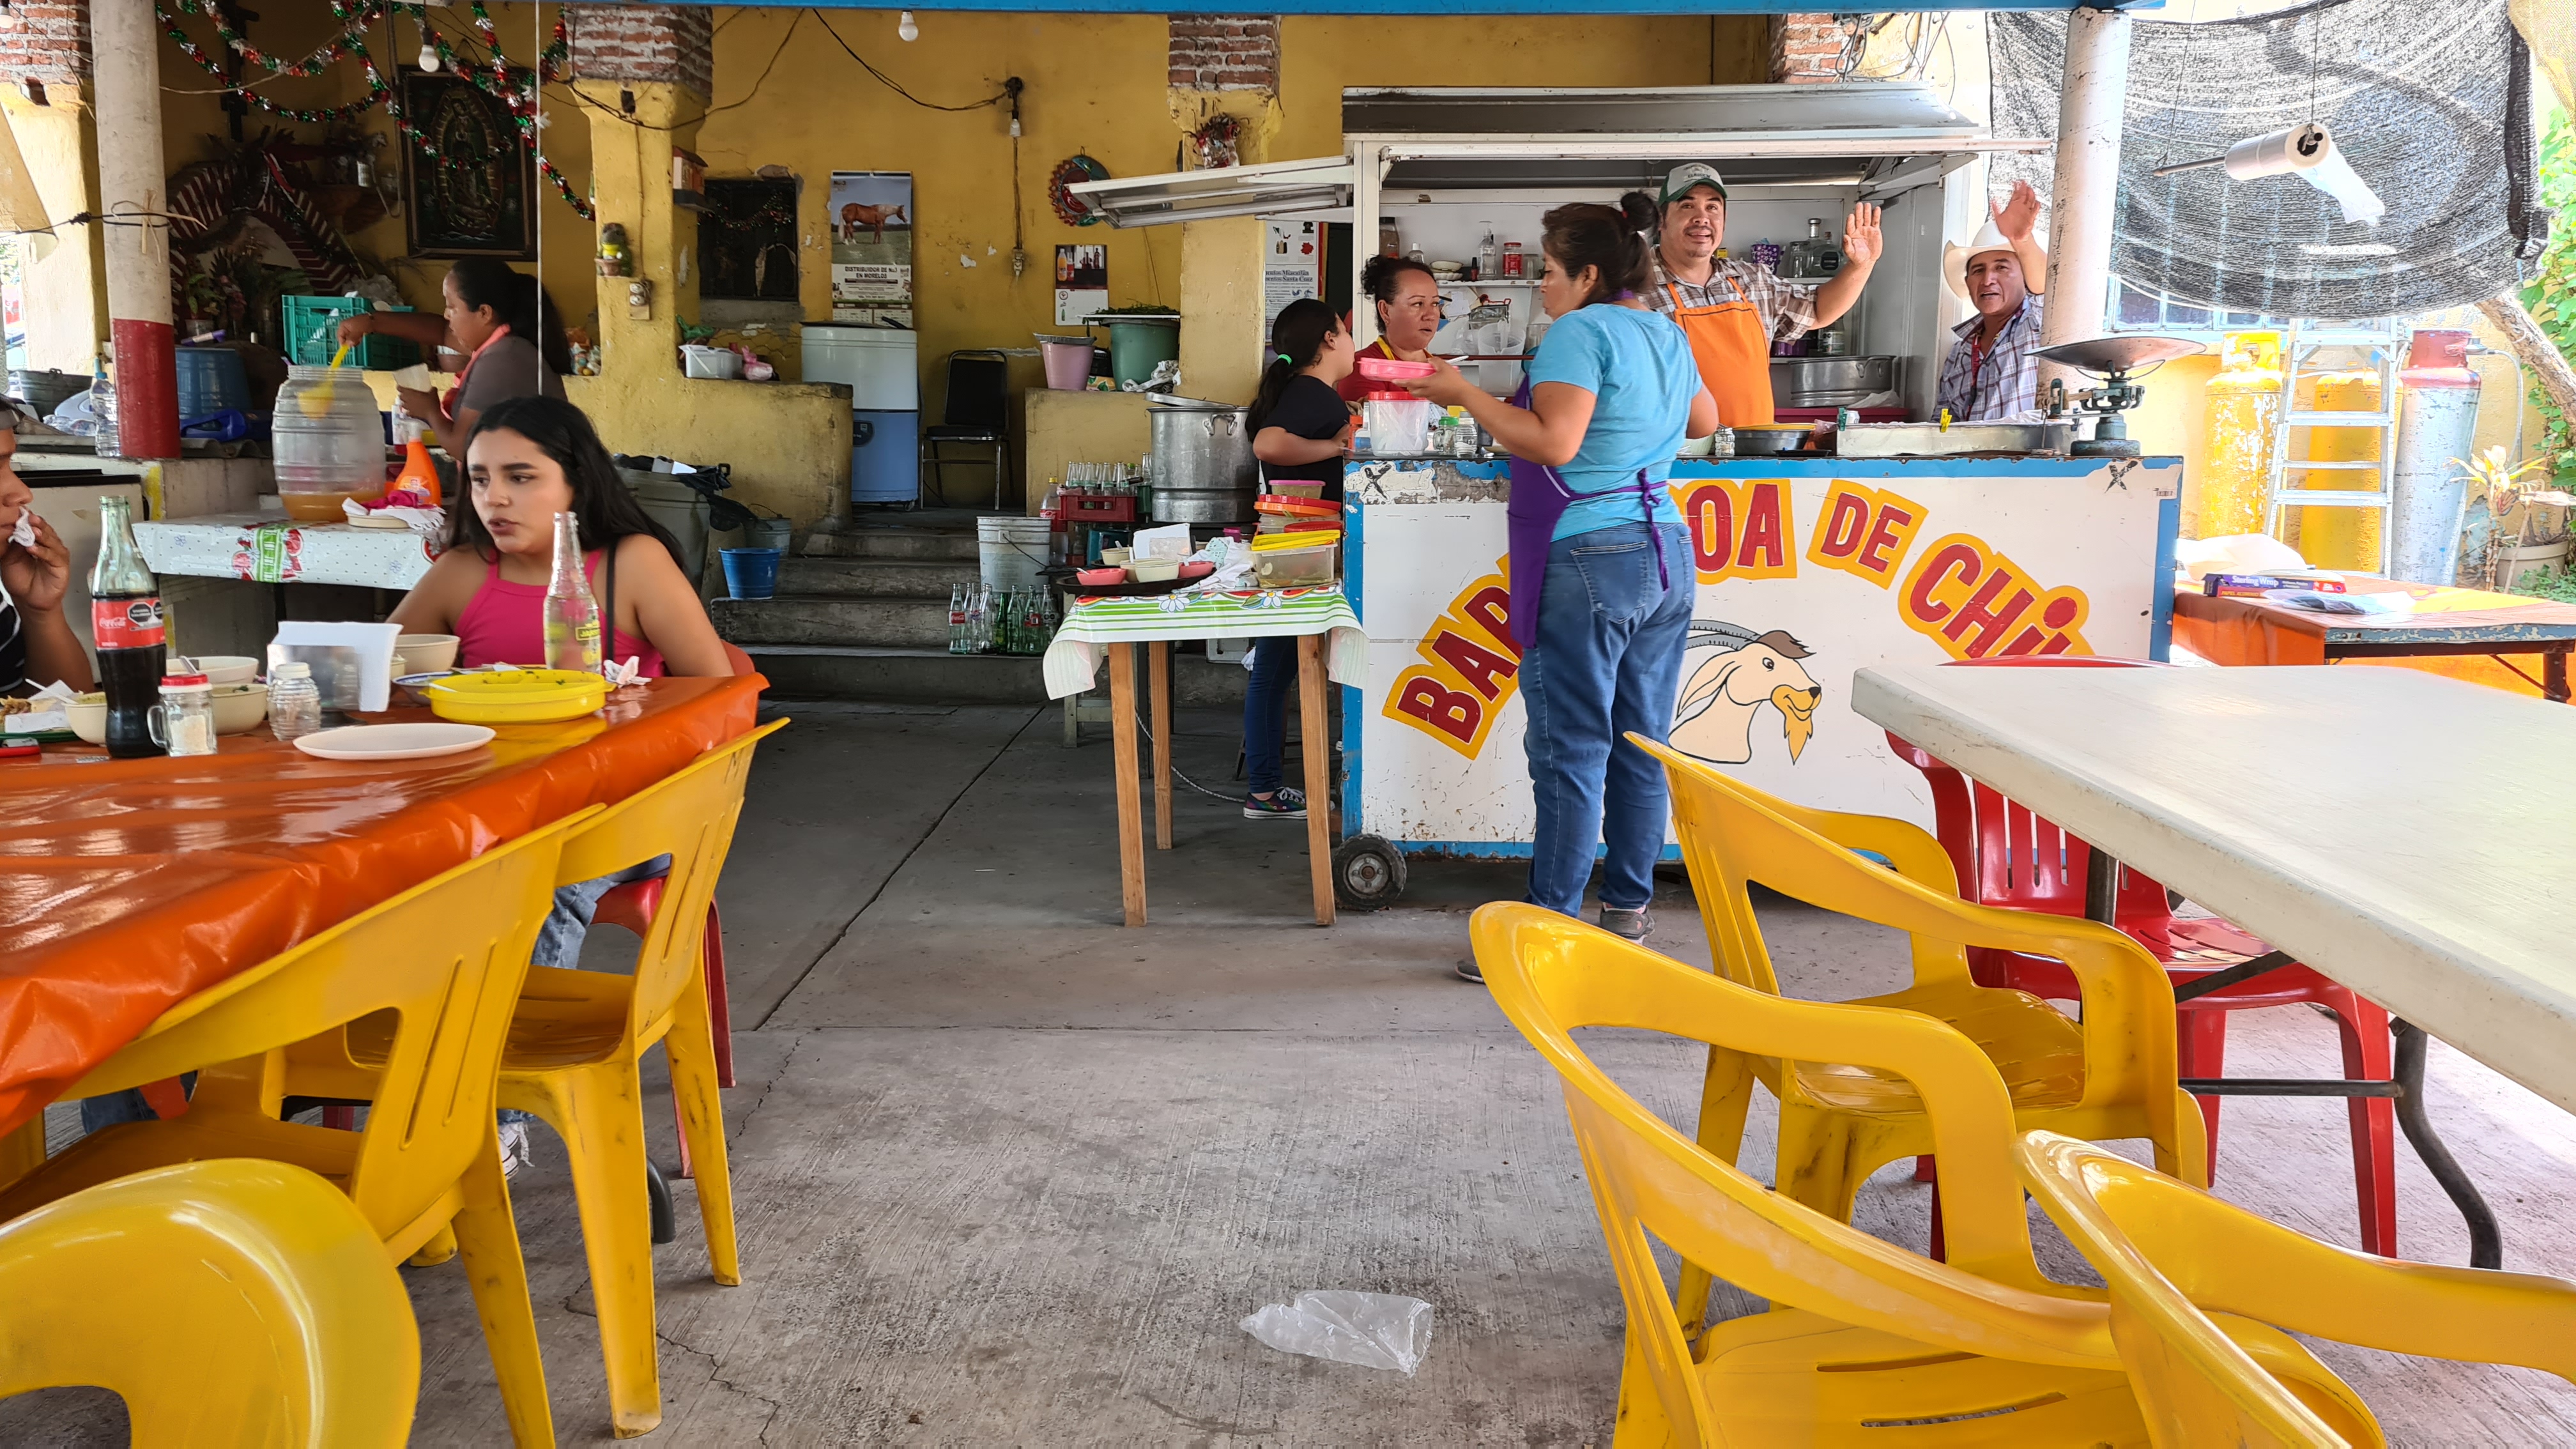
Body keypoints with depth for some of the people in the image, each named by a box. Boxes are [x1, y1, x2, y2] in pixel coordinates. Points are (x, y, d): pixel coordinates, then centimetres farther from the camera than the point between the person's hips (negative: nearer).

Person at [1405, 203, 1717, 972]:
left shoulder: (1581, 332, -10)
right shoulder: (1668, 334, 16)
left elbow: (1555, 442, -21)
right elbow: (1705, 419, 32)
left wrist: (1466, 394, -13)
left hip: (1590, 562, -9)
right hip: (1666, 555, 9)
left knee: (1571, 751, -6)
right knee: (1640, 744, 12)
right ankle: (1628, 908, 20)